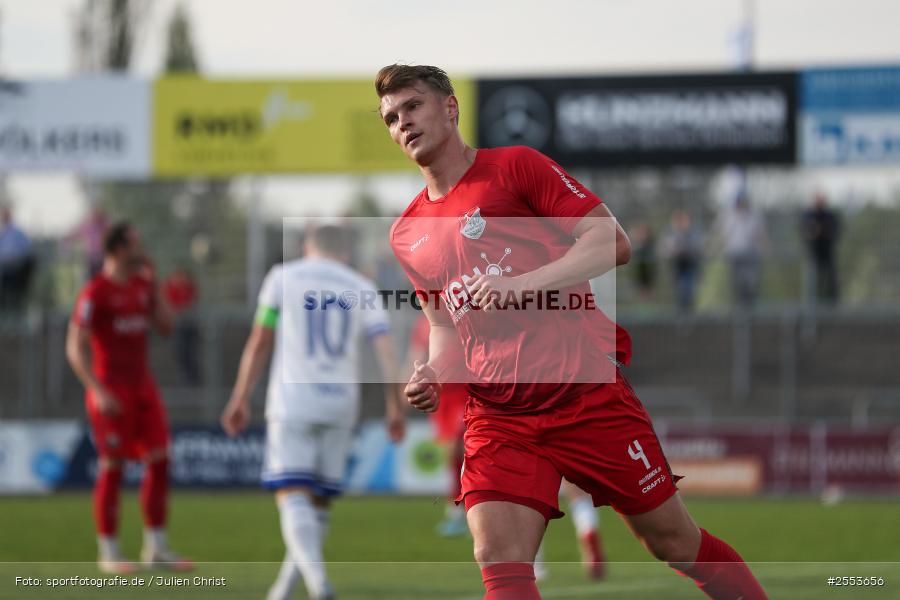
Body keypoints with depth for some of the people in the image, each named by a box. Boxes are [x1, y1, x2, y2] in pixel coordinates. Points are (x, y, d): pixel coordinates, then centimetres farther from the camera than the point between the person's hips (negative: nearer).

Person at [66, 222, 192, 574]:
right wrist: (99, 391, -22)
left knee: (159, 460, 2)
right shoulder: (95, 293, -11)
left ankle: (156, 548, 9)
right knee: (112, 466, -5)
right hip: (111, 392, -7)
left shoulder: (142, 285, 10)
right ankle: (108, 552, 3)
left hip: (142, 385, 7)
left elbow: (166, 327, 12)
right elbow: (75, 347, -14)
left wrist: (154, 285, 3)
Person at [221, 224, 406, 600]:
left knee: (293, 495, -11)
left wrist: (241, 399, 11)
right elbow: (385, 350, 1)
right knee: (319, 500, 12)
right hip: (341, 401, 3)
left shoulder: (283, 278, 6)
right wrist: (395, 407, 2)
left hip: (293, 401, -3)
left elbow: (259, 344, 5)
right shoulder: (362, 290, 12)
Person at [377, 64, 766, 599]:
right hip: (498, 416, 4)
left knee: (677, 543, 4)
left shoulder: (515, 167, -1)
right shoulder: (408, 234, 15)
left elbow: (613, 242, -8)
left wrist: (524, 283, -19)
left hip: (589, 392, -4)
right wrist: (433, 377, 3)